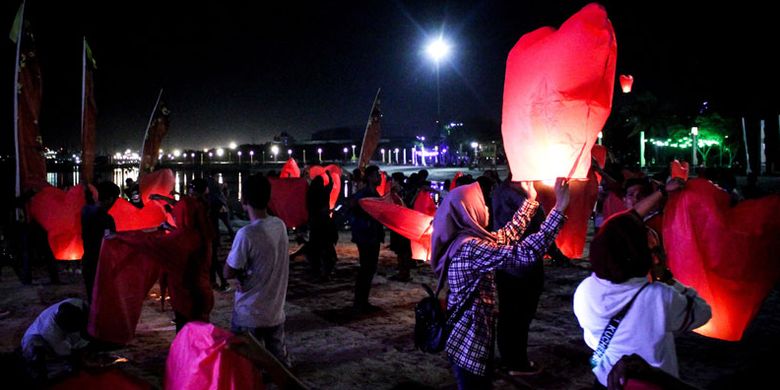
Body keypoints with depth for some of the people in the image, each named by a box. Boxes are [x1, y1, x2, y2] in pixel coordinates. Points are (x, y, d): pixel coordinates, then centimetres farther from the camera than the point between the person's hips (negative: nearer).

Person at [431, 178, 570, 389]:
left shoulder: (465, 240, 5)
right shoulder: (470, 248, -26)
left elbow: (507, 235, 15)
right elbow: (525, 253, -32)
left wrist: (530, 199, 19)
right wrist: (559, 208, -29)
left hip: (472, 335, 10)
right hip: (470, 341, -10)